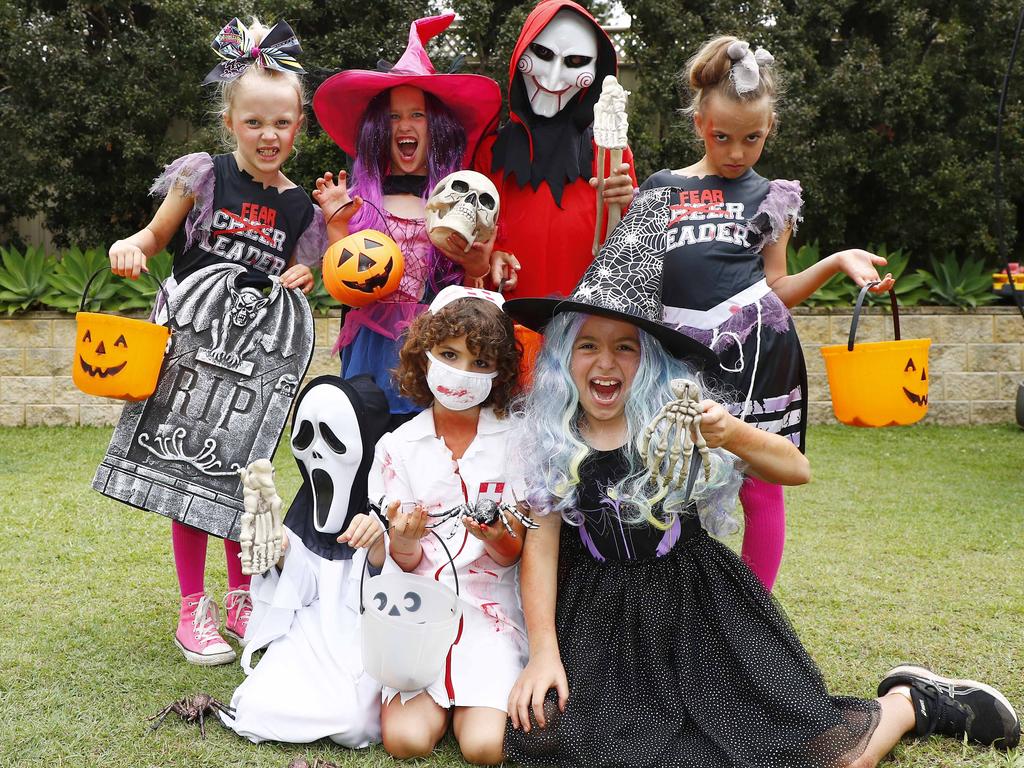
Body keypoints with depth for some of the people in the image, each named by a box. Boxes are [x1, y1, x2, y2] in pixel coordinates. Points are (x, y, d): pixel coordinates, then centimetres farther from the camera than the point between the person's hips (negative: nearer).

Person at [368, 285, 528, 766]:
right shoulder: (398, 446, 2)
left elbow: (515, 554, 0)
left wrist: (497, 538, -24)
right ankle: (440, 698, 13)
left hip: (490, 609, -1)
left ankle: (476, 701, 15)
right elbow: (404, 563, 2)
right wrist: (402, 541, -21)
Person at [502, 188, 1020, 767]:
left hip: (697, 601, -2)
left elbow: (798, 469, -5)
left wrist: (732, 435, -25)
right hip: (600, 611, 2)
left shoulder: (675, 414, -4)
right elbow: (542, 540, -3)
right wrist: (544, 651, -13)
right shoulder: (548, 435, 0)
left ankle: (911, 702, 25)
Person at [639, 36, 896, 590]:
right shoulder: (661, 189, 11)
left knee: (760, 485, 1)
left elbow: (774, 289, 14)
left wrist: (835, 263, -1)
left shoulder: (771, 198, 13)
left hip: (755, 353, 0)